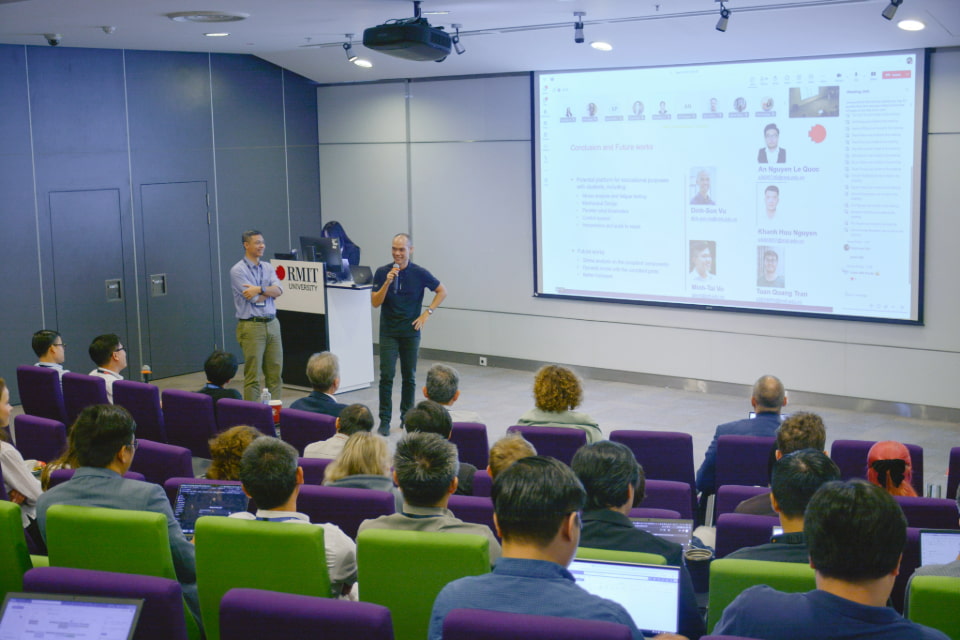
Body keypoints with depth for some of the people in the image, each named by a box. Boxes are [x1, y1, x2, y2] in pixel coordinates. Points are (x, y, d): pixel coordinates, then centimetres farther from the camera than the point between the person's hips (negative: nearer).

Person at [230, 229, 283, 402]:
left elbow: (279, 290, -3)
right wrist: (270, 291, -1)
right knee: (253, 375, -5)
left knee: (275, 371, 8)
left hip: (272, 323, 6)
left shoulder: (267, 267, 12)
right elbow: (254, 299, -14)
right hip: (252, 326, -6)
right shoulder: (238, 271, -7)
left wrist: (260, 289, -17)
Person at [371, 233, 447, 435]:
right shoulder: (382, 272, -4)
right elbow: (375, 303, -7)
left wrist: (427, 313, -3)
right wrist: (387, 282, -22)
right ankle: (385, 420, -3)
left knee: (409, 377, 8)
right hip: (388, 332, 0)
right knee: (387, 376, -8)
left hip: (410, 332, 1)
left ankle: (407, 416, 21)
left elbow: (442, 291, 5)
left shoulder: (420, 273, -5)